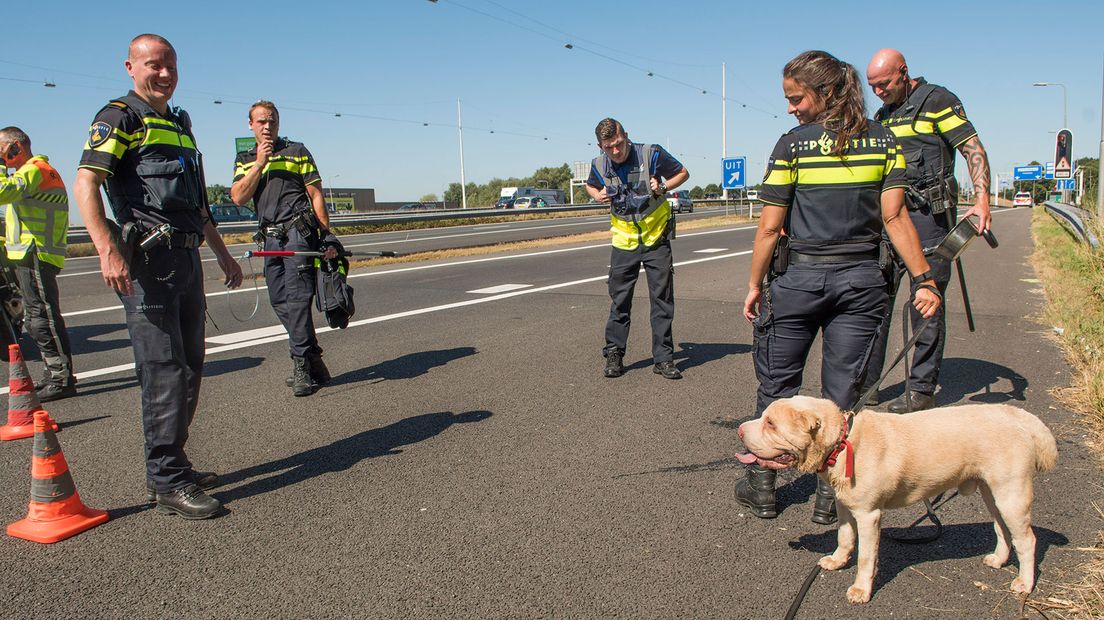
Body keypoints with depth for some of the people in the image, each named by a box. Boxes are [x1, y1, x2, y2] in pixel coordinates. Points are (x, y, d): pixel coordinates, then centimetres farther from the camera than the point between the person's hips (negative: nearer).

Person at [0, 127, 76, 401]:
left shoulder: (34, 169, -10)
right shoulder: (31, 171, 25)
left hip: (35, 255, -11)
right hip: (30, 256, 11)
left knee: (43, 317, -11)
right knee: (36, 319, 15)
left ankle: (62, 379, -10)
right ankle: (54, 374, 22)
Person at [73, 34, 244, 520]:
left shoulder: (180, 124, 23)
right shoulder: (120, 117, -2)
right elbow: (85, 184, -16)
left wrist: (223, 255, 28)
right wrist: (108, 251, -29)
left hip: (187, 259, 9)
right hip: (147, 258, -9)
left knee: (189, 368, 12)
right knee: (164, 370, -9)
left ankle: (170, 467, 24)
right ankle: (168, 485, -3)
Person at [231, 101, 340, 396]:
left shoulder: (296, 151, 9)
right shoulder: (245, 160, 19)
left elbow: (316, 194, 3)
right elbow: (238, 197, 2)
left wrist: (327, 237, -5)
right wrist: (260, 163, -4)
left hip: (299, 230, -5)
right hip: (271, 237, 5)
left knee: (297, 296, -13)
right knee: (279, 300, 4)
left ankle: (303, 364, -10)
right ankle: (312, 361, 12)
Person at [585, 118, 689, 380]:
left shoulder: (651, 154, -12)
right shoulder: (599, 165, -4)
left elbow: (683, 173, 2)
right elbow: (591, 186, 19)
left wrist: (663, 187, -17)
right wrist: (598, 196, -5)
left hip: (656, 238, -2)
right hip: (624, 241, 2)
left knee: (662, 299, 0)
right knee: (619, 300, 4)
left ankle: (663, 358, 8)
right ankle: (614, 354, 16)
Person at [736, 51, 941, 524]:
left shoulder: (793, 144, -8)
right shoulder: (883, 140, 3)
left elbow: (769, 228, -9)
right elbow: (894, 217, -5)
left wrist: (755, 285, 0)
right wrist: (923, 278, -4)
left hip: (798, 277, -3)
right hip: (861, 279, 3)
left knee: (776, 386, 11)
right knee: (841, 392, 10)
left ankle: (762, 487, 21)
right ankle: (828, 494, 18)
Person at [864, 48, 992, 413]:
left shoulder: (937, 101, -2)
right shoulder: (881, 116, 18)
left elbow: (974, 150, -7)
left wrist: (981, 200, -19)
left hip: (929, 215, -6)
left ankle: (922, 390, 5)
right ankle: (865, 381, 9)